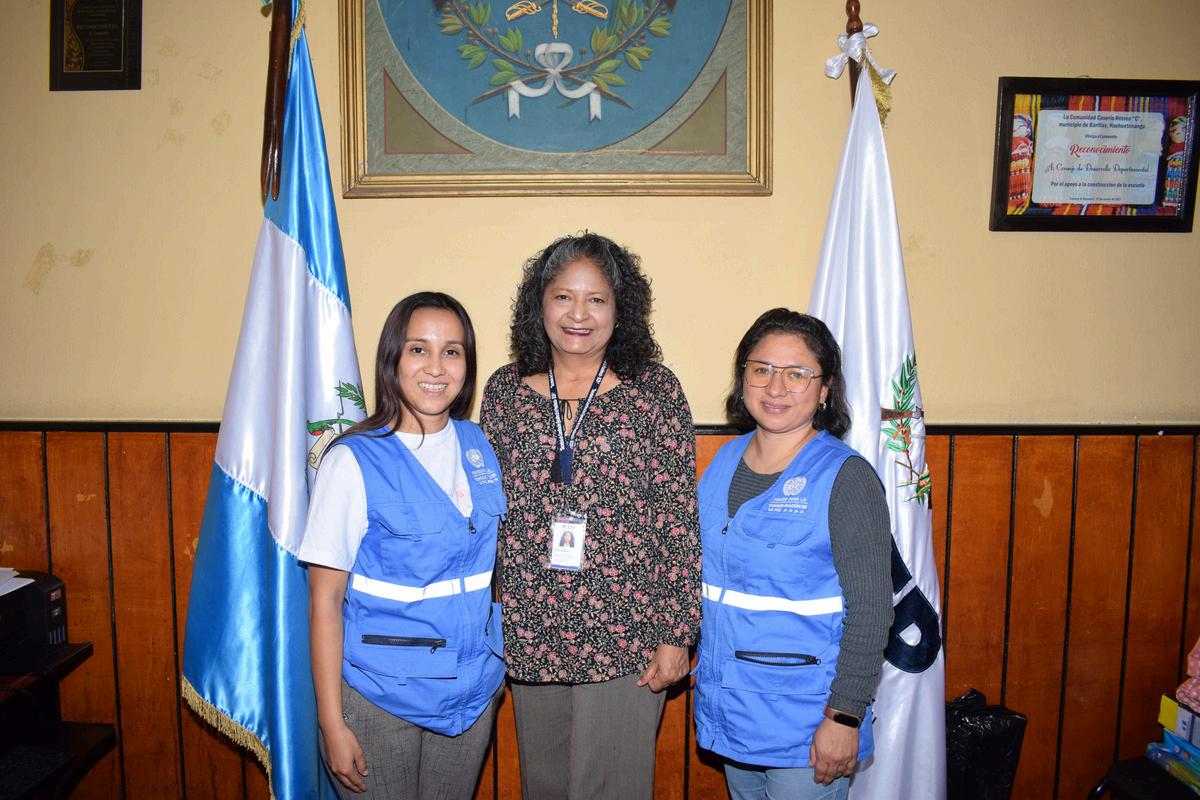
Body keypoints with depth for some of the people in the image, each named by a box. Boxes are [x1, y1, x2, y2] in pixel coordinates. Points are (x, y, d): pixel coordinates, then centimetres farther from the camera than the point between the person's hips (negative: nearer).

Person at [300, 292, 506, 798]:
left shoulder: (477, 447, 0)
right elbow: (325, 600, -12)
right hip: (379, 696, -4)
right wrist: (331, 722, -11)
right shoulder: (354, 461, -14)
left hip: (473, 690, 5)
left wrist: (501, 655, 5)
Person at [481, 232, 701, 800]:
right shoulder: (504, 390, 3)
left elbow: (679, 518, -5)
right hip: (529, 633, 3)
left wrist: (677, 634, -7)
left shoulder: (655, 389, -5)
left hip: (624, 636, -3)